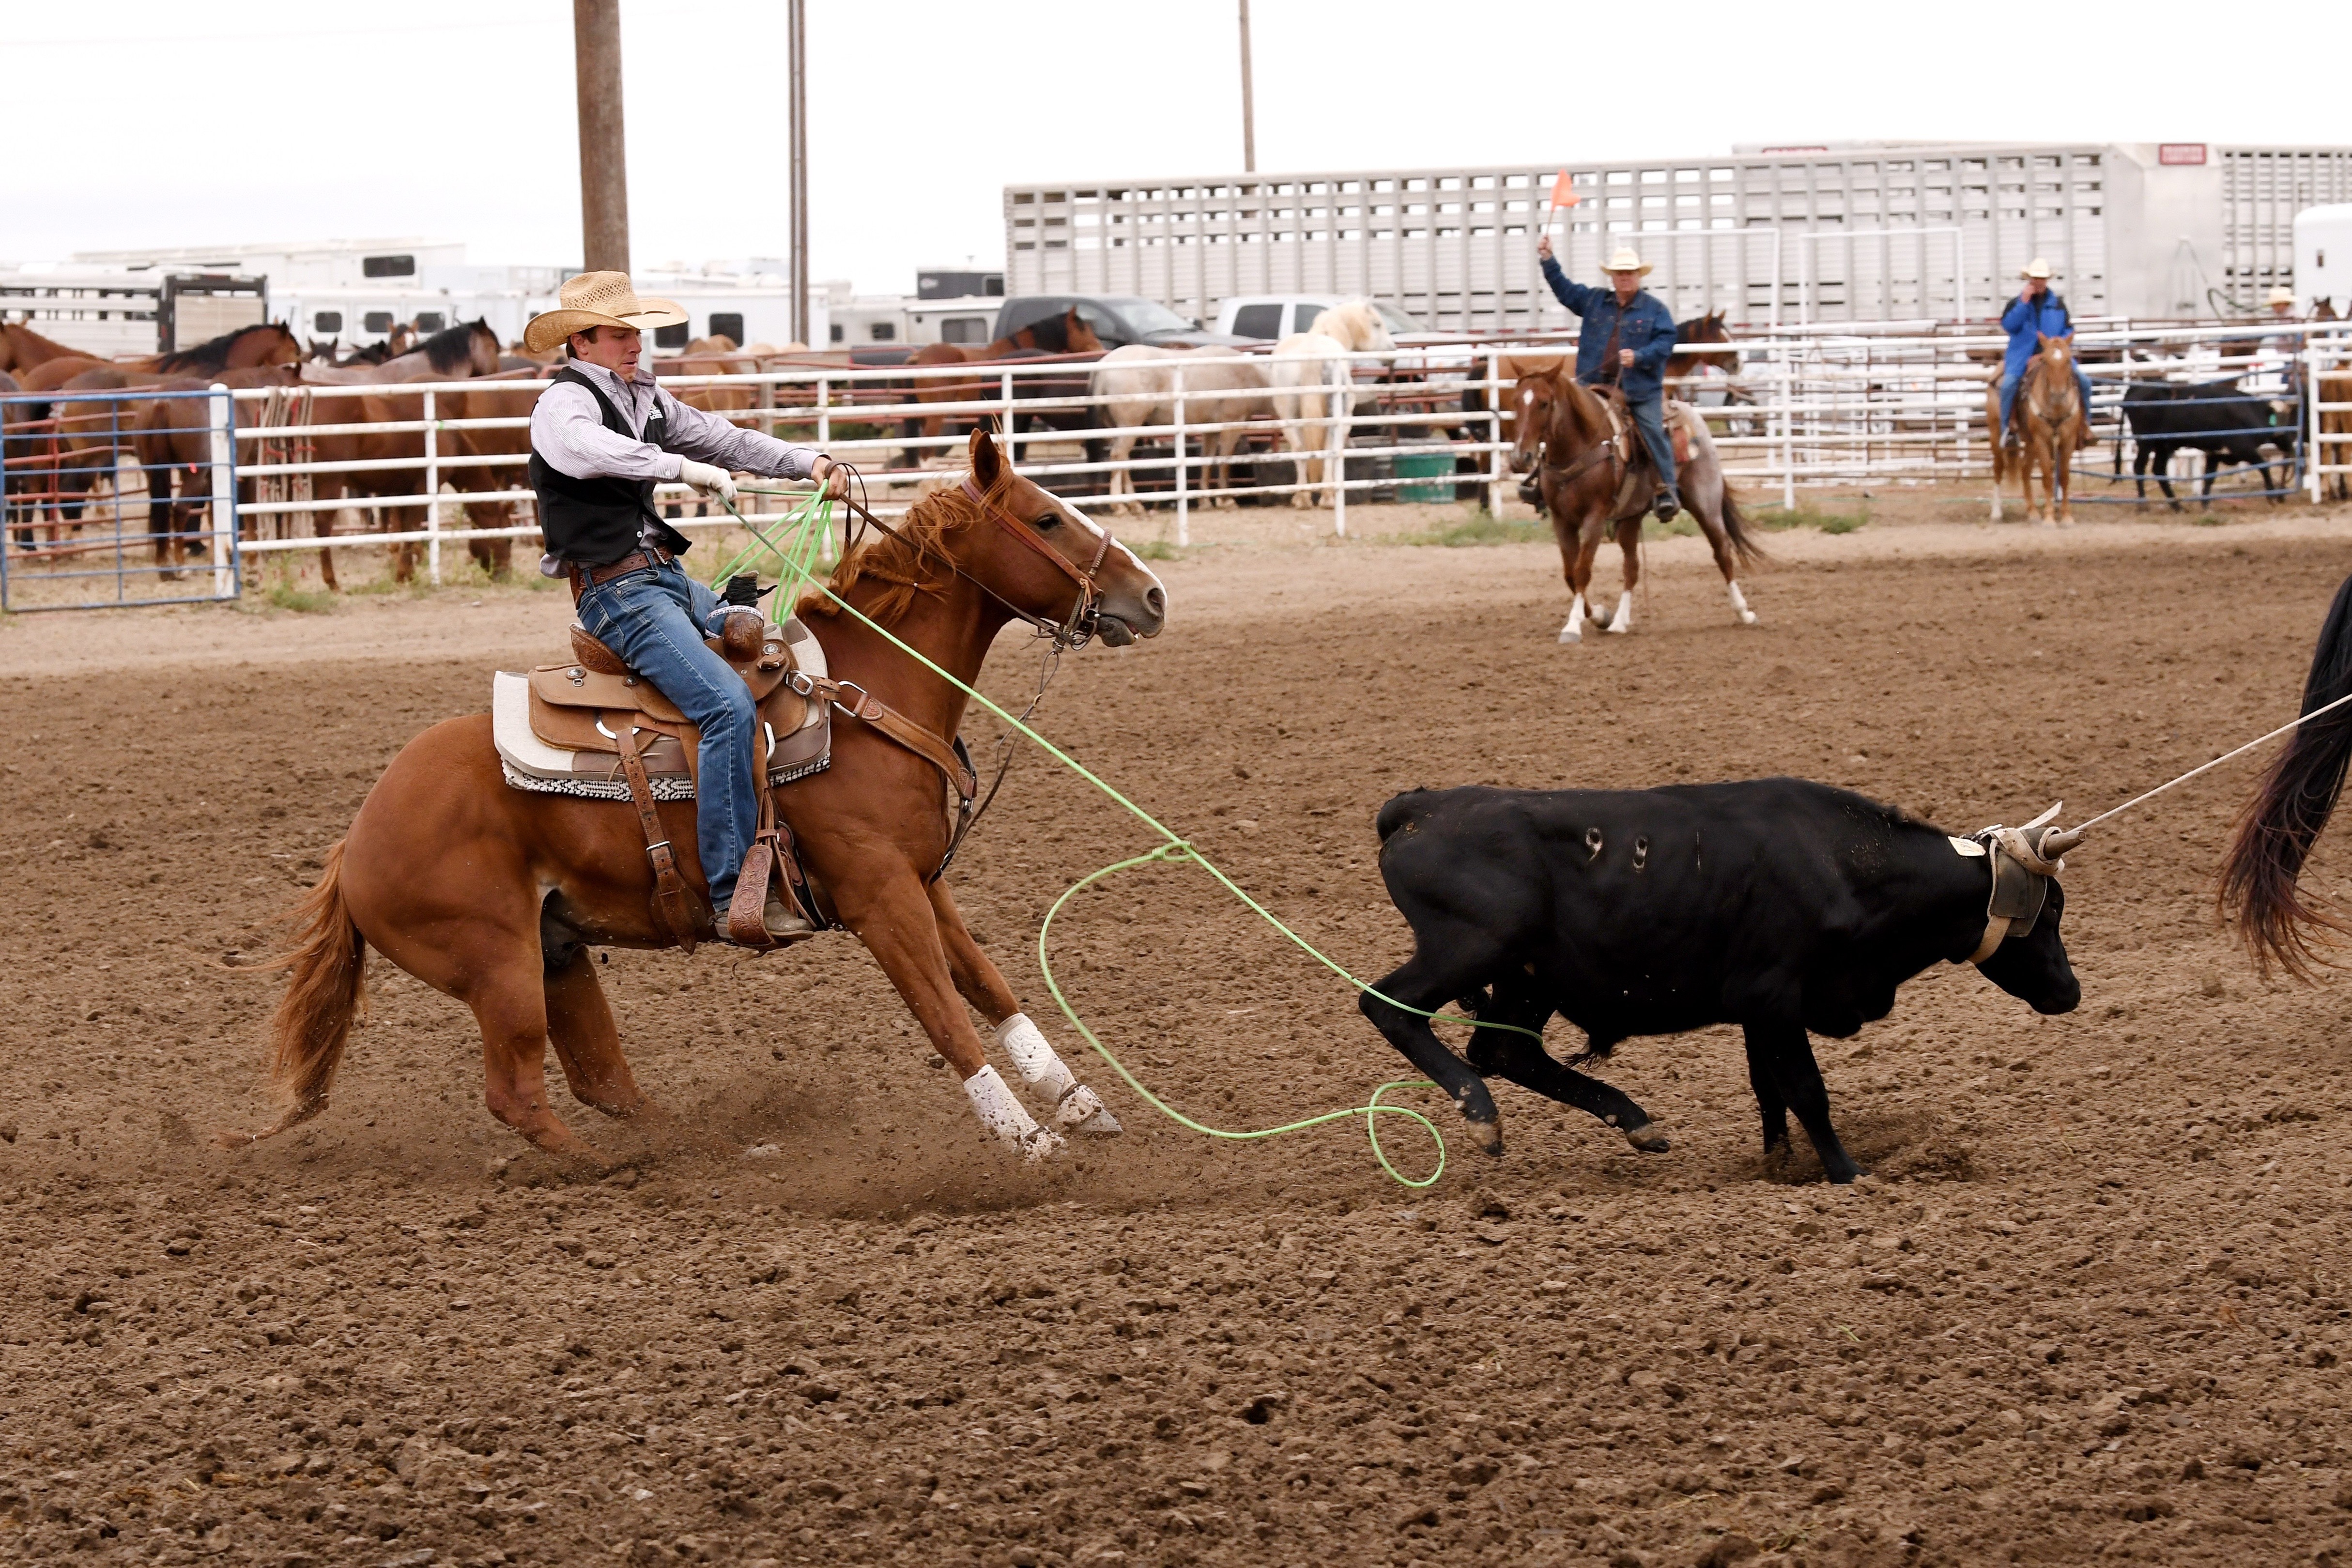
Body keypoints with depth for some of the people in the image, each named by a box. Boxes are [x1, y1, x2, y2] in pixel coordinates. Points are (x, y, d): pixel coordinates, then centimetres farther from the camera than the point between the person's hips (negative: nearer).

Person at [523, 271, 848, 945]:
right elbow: (587, 446, -34)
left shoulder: (645, 399, 16)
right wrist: (685, 468, -37)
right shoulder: (565, 401, -11)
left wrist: (808, 462, 8)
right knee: (728, 704, -25)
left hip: (668, 580, 10)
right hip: (617, 592, -10)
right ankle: (733, 897, -29)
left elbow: (723, 440, 22)